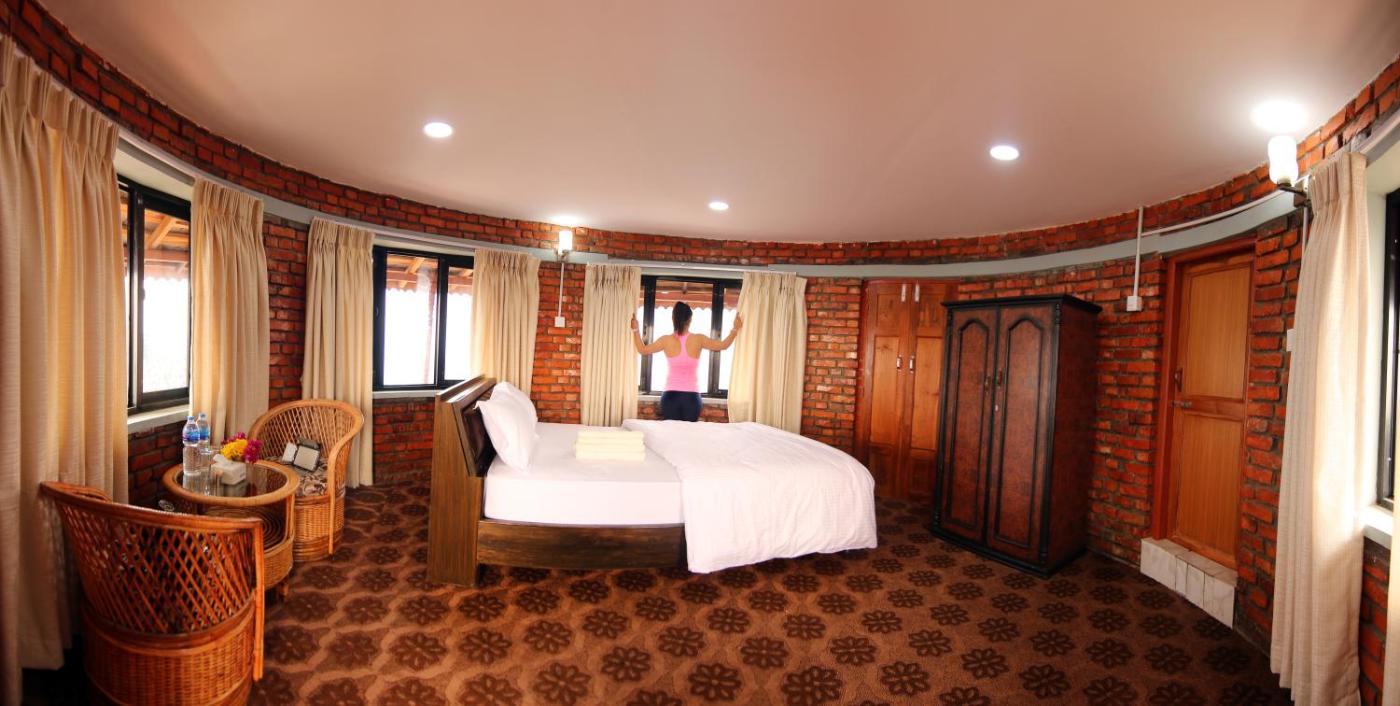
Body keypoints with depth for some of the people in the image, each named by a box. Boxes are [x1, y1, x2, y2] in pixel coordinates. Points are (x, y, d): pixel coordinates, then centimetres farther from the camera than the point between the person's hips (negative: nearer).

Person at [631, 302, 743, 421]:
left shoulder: (666, 340, -4)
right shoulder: (699, 339, -5)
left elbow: (642, 350, 10)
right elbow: (723, 345, 8)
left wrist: (635, 329, 20)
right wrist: (735, 329, 21)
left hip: (671, 395, 0)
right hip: (691, 396, 0)